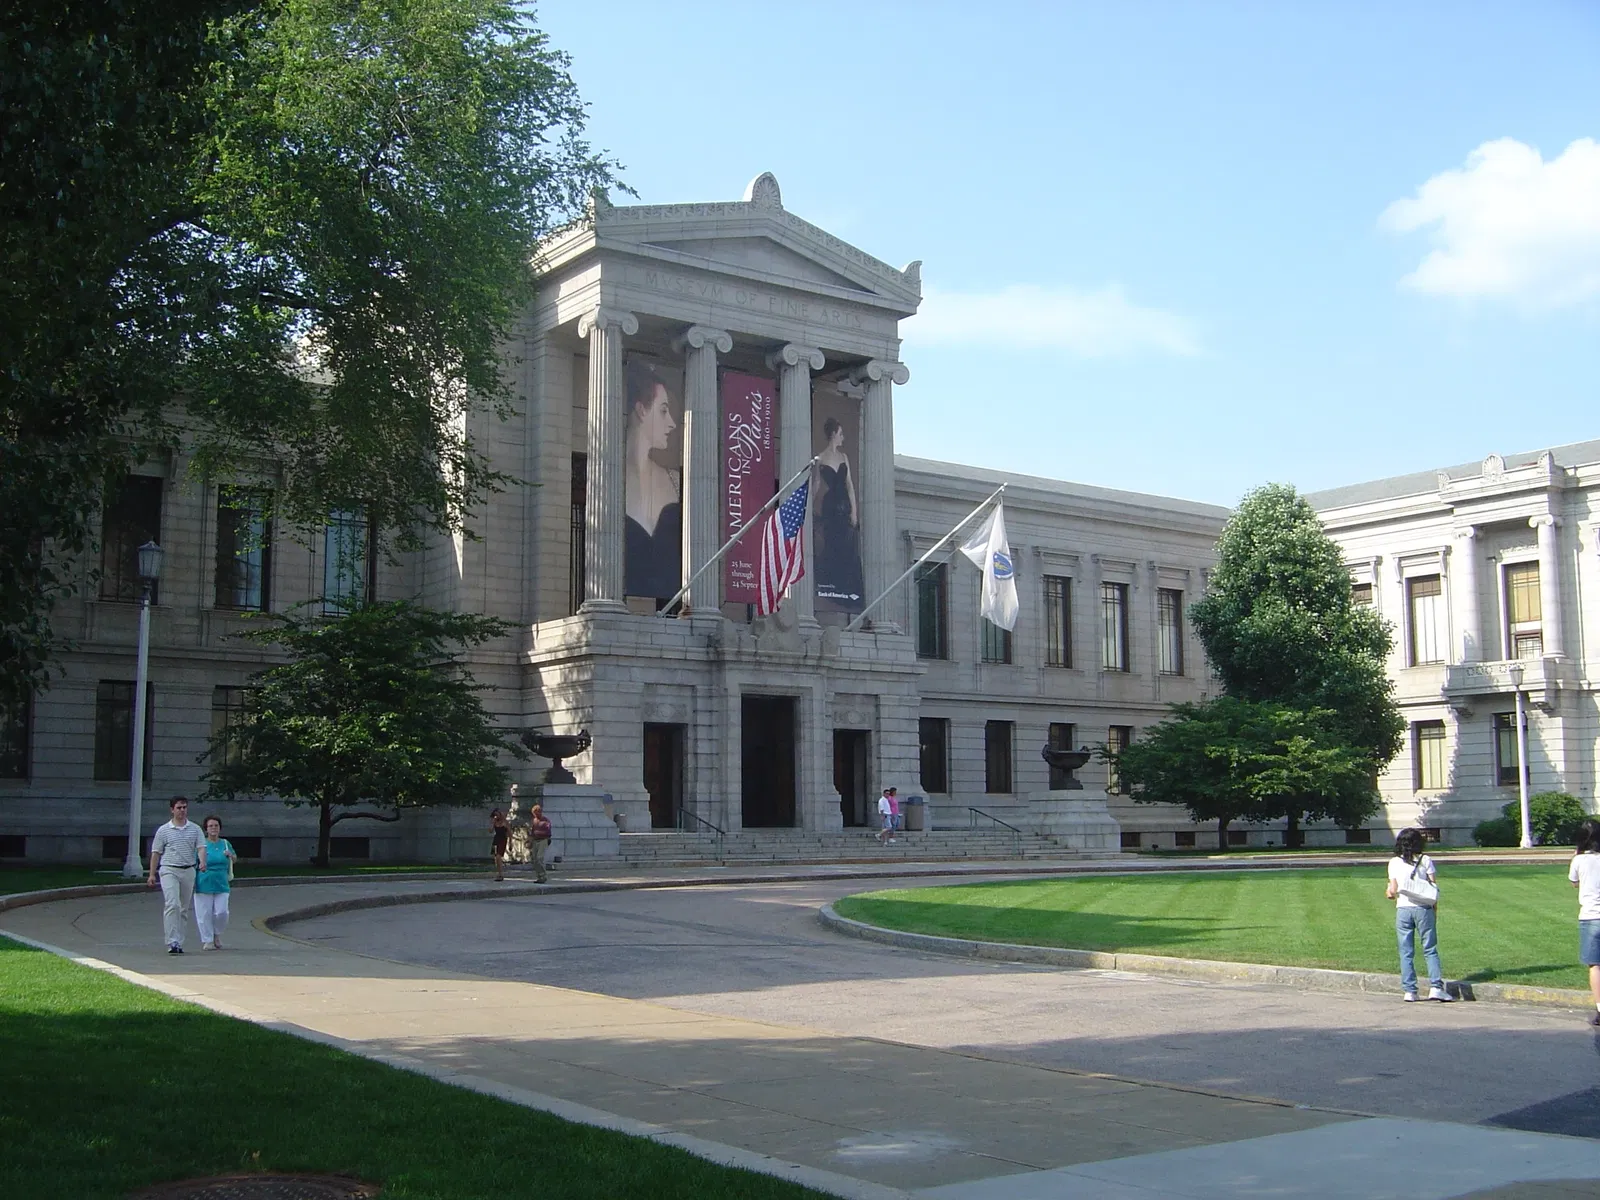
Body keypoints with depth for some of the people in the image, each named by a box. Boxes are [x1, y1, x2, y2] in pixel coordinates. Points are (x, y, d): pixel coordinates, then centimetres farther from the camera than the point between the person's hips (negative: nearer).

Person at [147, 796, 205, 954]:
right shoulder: (163, 830, 5)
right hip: (169, 870, -3)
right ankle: (172, 942, -21)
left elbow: (201, 847, -1)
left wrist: (202, 862, -21)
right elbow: (156, 853, 8)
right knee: (172, 905, -17)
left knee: (184, 908, 7)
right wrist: (152, 874, 4)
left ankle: (179, 942, 15)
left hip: (188, 871, 3)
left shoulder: (195, 829, 9)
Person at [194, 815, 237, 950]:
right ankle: (207, 941, 11)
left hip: (221, 885, 2)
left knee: (221, 912, -5)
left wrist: (230, 855, 0)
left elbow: (235, 859, 21)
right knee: (204, 914, -1)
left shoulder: (225, 843, 11)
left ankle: (217, 934, 21)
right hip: (204, 884, -2)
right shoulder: (202, 844, 1)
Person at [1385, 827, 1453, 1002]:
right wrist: (1435, 910, 9)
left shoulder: (1394, 863, 3)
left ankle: (1409, 991, 4)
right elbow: (1434, 887, 0)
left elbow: (1393, 891, 1)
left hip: (1403, 909, 1)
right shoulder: (1425, 860, 1)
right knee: (1430, 950, 6)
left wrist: (1389, 892, 23)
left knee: (1406, 952, 5)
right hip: (1423, 909, -1)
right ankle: (1436, 987, -5)